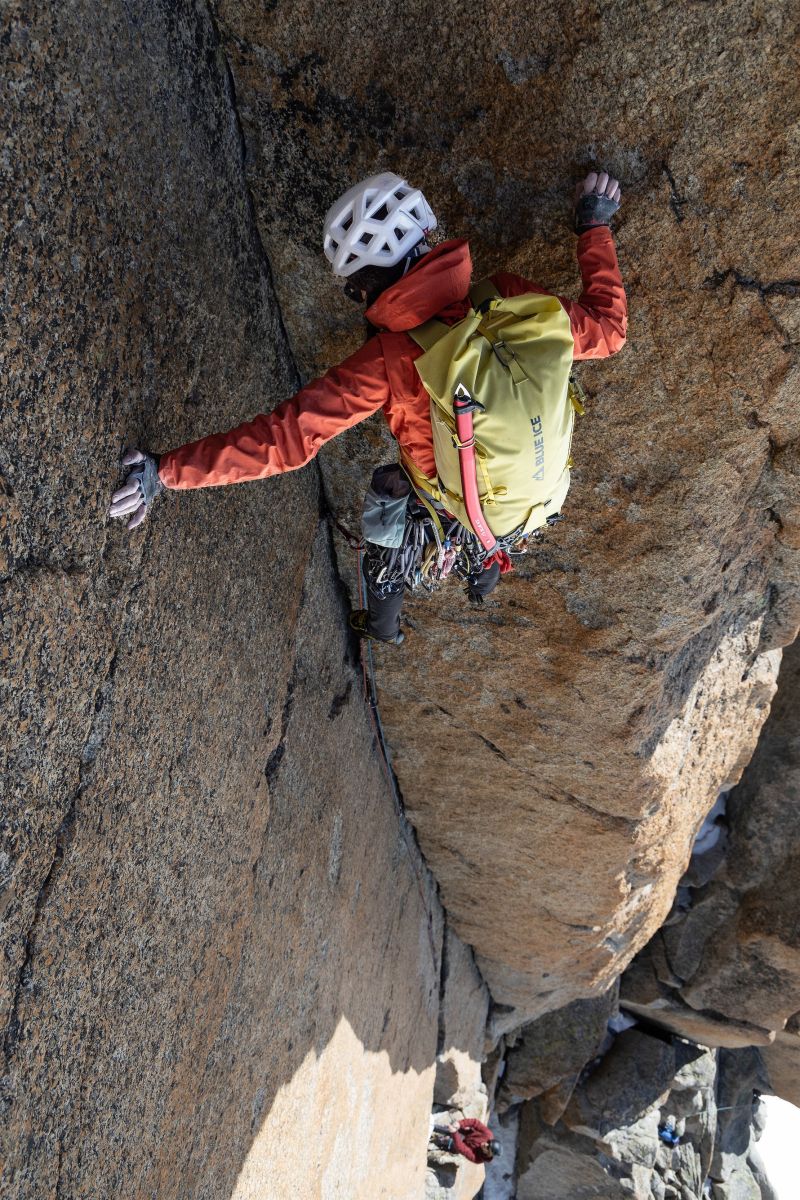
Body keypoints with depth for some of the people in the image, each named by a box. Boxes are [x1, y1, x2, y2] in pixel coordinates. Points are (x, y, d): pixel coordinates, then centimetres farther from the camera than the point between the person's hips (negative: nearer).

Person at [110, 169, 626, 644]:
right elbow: (607, 329, -9)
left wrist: (168, 472, -31)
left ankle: (383, 627, 56)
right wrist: (596, 227, 4)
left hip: (448, 519, -2)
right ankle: (485, 577, 70)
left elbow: (285, 439, -36)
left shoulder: (388, 360, -34)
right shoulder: (508, 297, -24)